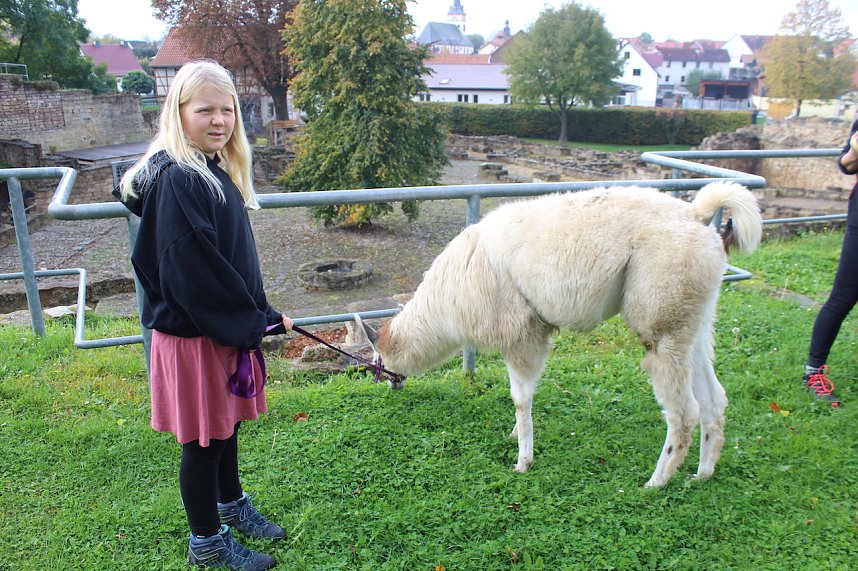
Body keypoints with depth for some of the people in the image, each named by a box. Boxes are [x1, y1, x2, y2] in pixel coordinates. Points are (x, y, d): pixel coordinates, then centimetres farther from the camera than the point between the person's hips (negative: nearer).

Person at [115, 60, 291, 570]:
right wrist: (257, 319, -16)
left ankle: (231, 505, 45)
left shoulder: (216, 171, 7)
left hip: (229, 327, 9)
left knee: (228, 424, 23)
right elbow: (191, 270, -24)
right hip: (195, 334, -8)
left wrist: (256, 315, 12)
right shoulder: (175, 180, -21)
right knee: (205, 438, 8)